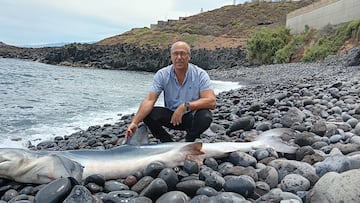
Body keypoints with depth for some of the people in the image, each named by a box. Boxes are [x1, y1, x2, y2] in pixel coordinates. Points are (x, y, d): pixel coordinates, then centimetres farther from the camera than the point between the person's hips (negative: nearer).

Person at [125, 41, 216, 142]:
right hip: (171, 115, 2)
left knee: (205, 116, -33)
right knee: (147, 114, -22)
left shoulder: (200, 74, -15)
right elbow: (149, 100, -18)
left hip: (192, 116, -1)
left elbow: (212, 102, -25)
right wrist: (134, 122, -33)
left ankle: (187, 143, -3)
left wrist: (186, 106, -37)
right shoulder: (162, 74, -10)